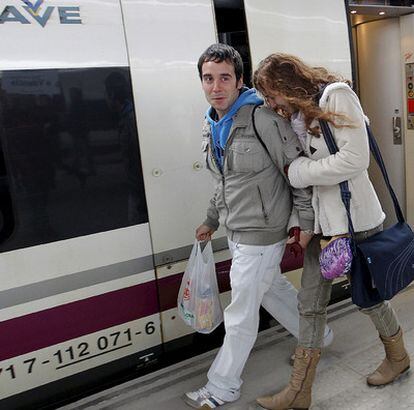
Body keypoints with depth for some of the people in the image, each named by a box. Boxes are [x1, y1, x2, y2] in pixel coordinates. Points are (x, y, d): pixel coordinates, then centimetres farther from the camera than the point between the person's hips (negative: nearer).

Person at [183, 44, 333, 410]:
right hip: (236, 232, 9)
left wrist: (306, 224, -13)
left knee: (240, 316, 4)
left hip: (260, 234, -9)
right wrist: (211, 221, 24)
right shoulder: (212, 126, 7)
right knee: (273, 289, 25)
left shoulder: (262, 119, -19)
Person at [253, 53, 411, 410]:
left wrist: (297, 171, -16)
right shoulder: (299, 116, 9)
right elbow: (304, 166, 8)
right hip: (321, 222, 7)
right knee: (310, 303, 7)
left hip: (355, 219, -6)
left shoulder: (336, 96, -13)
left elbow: (355, 160, -22)